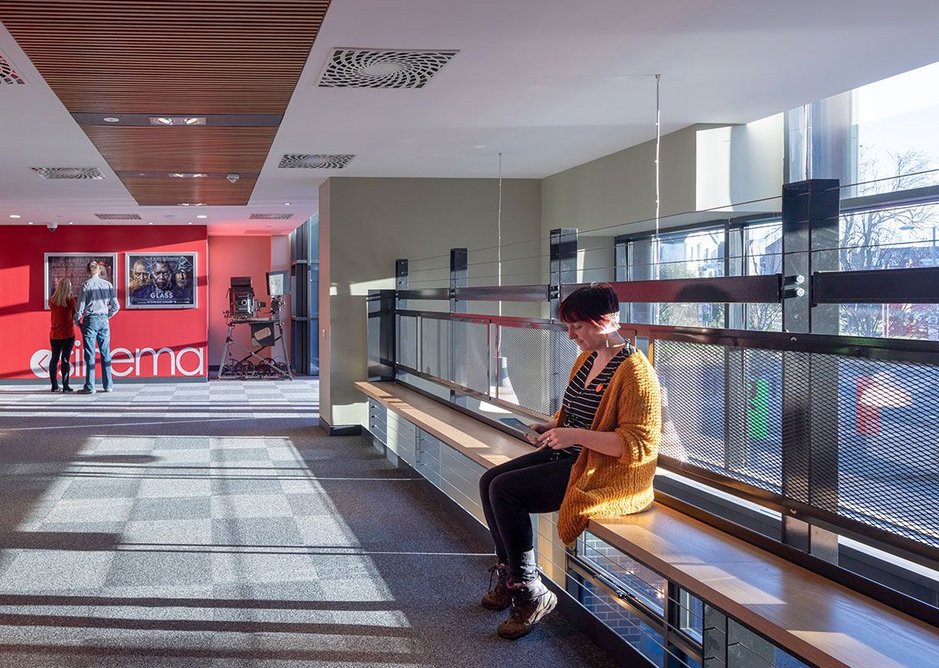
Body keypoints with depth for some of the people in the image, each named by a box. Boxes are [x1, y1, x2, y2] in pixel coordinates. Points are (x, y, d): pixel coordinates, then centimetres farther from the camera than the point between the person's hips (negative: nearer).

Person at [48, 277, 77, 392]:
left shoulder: (52, 301, -1)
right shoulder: (71, 300, -11)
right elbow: (75, 314, -1)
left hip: (54, 334, 4)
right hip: (67, 334, -4)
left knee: (54, 358, 12)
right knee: (65, 359, -2)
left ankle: (54, 385, 13)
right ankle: (65, 386, -3)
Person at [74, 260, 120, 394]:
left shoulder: (86, 285, -6)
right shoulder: (108, 285, 5)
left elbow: (80, 305, -6)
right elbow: (116, 306, 6)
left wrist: (77, 320, 10)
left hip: (90, 320, -3)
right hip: (104, 320, 3)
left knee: (90, 354, -2)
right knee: (105, 353, 8)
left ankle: (90, 387, -4)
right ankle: (108, 385, 10)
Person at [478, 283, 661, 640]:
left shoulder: (635, 372, -18)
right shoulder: (586, 360, 11)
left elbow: (638, 445, -23)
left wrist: (576, 435, -27)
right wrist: (551, 426, 6)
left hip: (604, 473, -10)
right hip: (568, 455, 10)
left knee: (505, 491, -20)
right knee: (489, 481, 0)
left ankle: (530, 593, -9)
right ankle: (508, 574, 13)